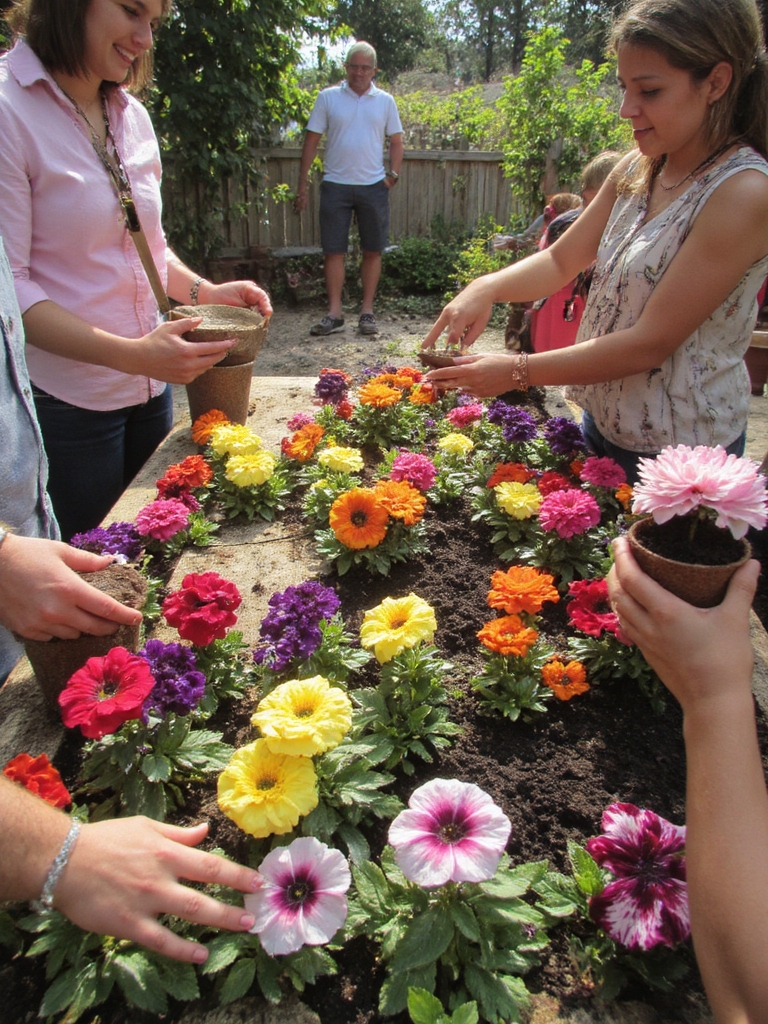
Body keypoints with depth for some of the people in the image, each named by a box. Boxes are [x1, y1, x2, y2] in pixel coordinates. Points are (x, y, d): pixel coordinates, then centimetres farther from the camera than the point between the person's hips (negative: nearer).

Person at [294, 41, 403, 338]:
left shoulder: (385, 101, 9)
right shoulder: (328, 97, 5)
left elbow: (396, 142, 13)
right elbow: (311, 142, 5)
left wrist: (393, 175, -2)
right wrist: (303, 184, 0)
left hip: (373, 187, 1)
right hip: (335, 185, -1)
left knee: (373, 250, 2)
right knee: (334, 250, -2)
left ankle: (367, 311, 10)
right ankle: (334, 313, 3)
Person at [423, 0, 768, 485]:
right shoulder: (638, 169, 2)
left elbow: (651, 343, -25)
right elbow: (562, 260, 6)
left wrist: (518, 371, -24)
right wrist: (487, 288, -14)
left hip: (678, 450, -7)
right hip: (603, 420, 7)